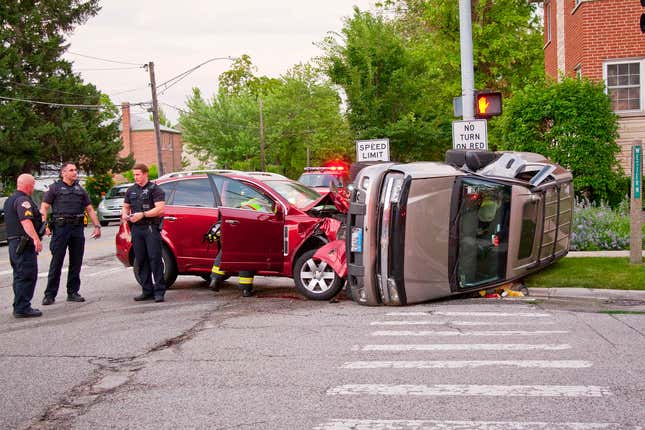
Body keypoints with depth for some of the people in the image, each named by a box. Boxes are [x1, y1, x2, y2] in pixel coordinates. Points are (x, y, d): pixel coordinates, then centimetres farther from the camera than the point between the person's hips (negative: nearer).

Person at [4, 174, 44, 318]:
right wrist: (36, 238, -37)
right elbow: (26, 221, -28)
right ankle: (22, 308, -7)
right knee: (27, 276, -7)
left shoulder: (9, 200, 19)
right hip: (24, 243, -10)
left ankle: (19, 307, 22)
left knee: (20, 276, 16)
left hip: (13, 242, 10)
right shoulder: (23, 200, -15)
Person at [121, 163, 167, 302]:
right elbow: (125, 206, 26)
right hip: (136, 229, 6)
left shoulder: (155, 189, -1)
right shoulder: (131, 190, 18)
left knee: (155, 259, -9)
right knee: (141, 261, 6)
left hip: (151, 228, -6)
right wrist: (124, 215, 3)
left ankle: (159, 291, -7)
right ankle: (147, 291, 12)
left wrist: (142, 215, -17)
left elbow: (160, 208, -11)